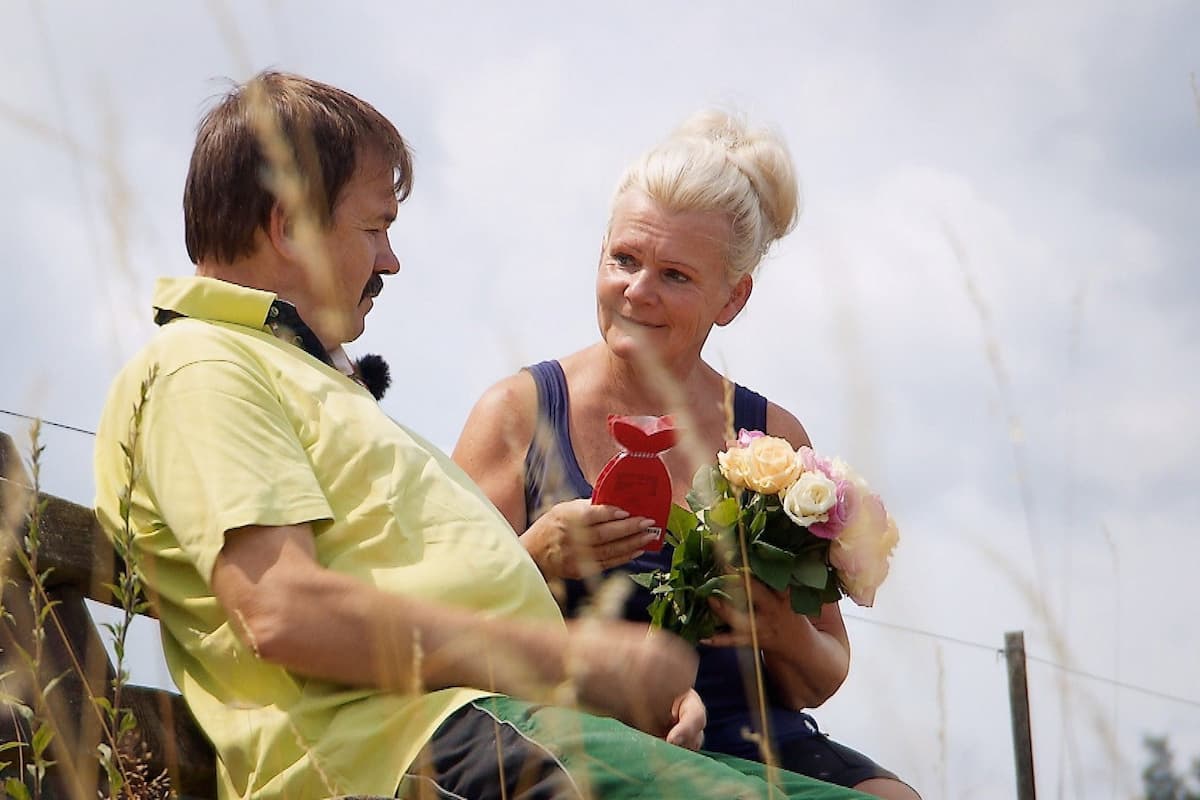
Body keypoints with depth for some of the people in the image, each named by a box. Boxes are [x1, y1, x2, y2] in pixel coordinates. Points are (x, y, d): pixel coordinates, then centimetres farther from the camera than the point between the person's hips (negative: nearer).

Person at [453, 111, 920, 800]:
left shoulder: (772, 435, 14)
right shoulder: (517, 413, 8)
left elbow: (824, 681, 17)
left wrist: (789, 639, -6)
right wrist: (534, 561, -17)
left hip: (753, 744, 3)